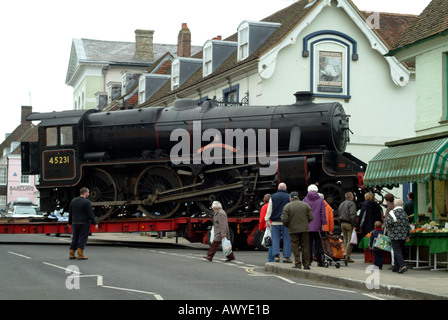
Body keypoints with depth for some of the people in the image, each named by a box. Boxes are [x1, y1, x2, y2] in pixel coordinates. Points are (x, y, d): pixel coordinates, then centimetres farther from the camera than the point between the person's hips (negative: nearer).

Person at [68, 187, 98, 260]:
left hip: (75, 223, 6)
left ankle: (71, 254, 10)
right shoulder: (87, 202, -11)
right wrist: (95, 223, -9)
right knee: (82, 239, -1)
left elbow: (70, 213, 14)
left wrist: (70, 223, 23)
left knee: (74, 238, 12)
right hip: (84, 223, -6)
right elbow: (90, 214, -13)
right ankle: (80, 255, -3)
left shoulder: (73, 201, 9)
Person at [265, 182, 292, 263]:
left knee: (275, 239, 5)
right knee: (287, 239, 2)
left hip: (275, 222, 1)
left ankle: (276, 256, -5)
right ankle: (286, 256, -2)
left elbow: (269, 209, 4)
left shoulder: (273, 197, 6)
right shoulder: (289, 197, 2)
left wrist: (267, 220, 7)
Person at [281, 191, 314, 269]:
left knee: (295, 247, 4)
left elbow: (284, 219, -11)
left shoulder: (287, 206, -4)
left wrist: (286, 225, 9)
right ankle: (306, 265, 9)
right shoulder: (306, 205, 5)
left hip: (293, 229, -2)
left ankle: (298, 264, -1)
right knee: (305, 247, 7)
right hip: (304, 229, 2)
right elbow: (311, 217, 2)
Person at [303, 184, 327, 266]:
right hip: (317, 226, 0)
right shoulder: (320, 200, 4)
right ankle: (320, 261, 4)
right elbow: (323, 213, -1)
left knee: (308, 244, 2)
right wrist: (323, 224, 1)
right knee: (318, 244, 5)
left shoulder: (305, 200, 2)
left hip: (307, 226, 0)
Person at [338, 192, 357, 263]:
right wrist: (354, 225, -17)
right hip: (349, 224, -8)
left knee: (345, 240, 12)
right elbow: (353, 215, -17)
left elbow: (338, 215, 21)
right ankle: (347, 257, -11)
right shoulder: (351, 204, -8)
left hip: (342, 224, 8)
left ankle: (345, 255, 9)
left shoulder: (341, 204, 18)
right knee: (350, 240, -6)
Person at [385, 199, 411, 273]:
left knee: (397, 251, -8)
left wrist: (386, 224, 6)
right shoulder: (404, 213, 9)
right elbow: (408, 226, 13)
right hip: (403, 236, 6)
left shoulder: (393, 213, -10)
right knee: (400, 251, 14)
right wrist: (408, 235, 22)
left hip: (395, 236, -6)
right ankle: (396, 267, 19)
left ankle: (403, 266, -22)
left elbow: (388, 223, -18)